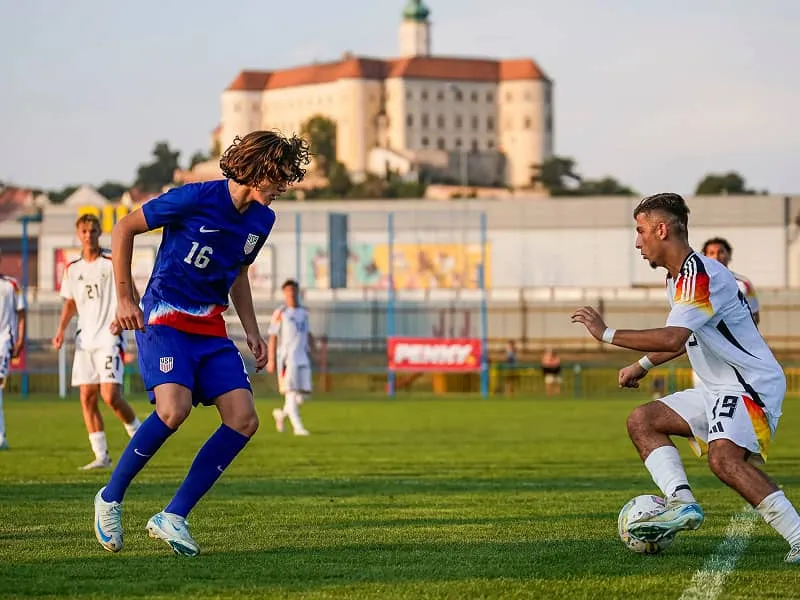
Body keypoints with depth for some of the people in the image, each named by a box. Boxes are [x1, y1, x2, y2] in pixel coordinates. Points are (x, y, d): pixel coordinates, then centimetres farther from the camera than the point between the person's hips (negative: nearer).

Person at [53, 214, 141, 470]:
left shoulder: (112, 263, -4)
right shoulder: (72, 269, 11)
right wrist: (61, 330, 8)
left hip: (109, 338, -5)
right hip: (85, 339, 5)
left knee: (110, 395, -15)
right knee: (87, 397, 0)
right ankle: (101, 455, 7)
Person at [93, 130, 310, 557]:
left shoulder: (262, 219, 8)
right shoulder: (195, 199, -13)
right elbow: (123, 230, -5)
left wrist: (251, 330, 14)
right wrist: (125, 298, -6)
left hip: (211, 327, 7)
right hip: (164, 317, -7)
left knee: (243, 420, -10)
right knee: (175, 408, -29)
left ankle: (173, 517, -4)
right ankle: (110, 498, -8)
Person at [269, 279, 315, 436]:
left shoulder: (303, 313, 15)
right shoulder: (280, 313, -2)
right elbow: (272, 337, -4)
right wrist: (271, 360, -9)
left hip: (302, 357, 5)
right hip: (286, 358, -5)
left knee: (303, 394, 1)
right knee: (291, 392, -10)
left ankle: (281, 414, 26)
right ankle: (297, 426, -8)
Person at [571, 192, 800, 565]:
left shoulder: (700, 274, -19)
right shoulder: (677, 278, 14)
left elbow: (672, 339, -31)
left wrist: (606, 334, -24)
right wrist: (643, 365, 30)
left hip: (751, 387, -11)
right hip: (717, 391, 11)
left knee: (724, 457, -33)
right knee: (641, 420, 7)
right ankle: (682, 503, -11)